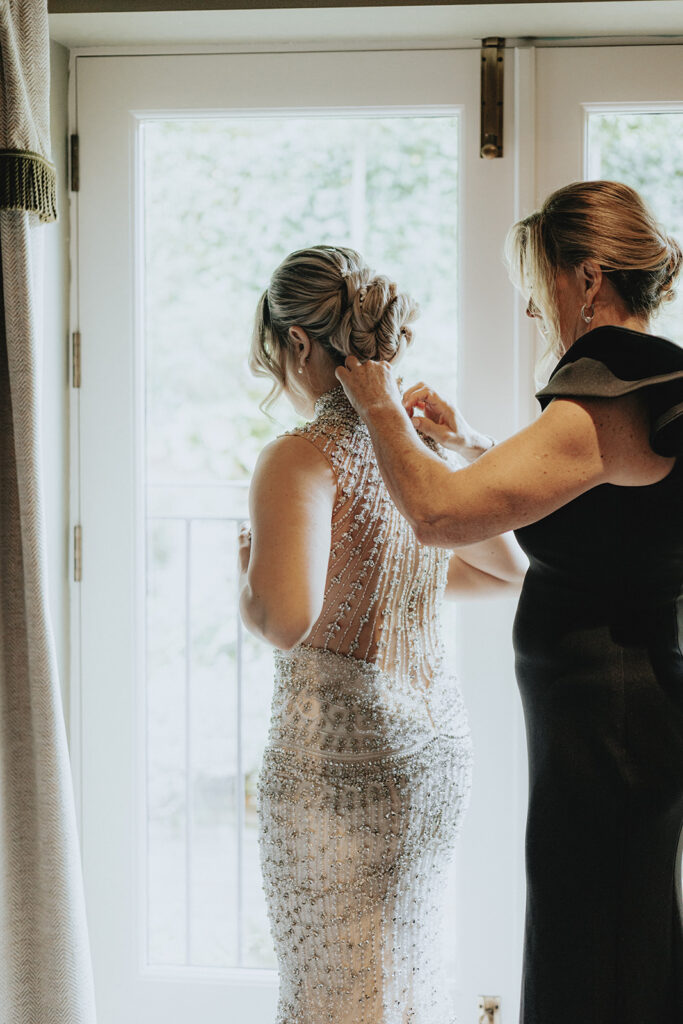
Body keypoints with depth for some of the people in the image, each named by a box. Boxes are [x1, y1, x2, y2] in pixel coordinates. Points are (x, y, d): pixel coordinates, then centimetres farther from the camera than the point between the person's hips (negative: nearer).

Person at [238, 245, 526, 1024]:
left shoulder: (300, 459, -15)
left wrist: (246, 572, -7)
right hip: (437, 735, 7)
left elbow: (286, 620, -28)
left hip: (335, 751, -7)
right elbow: (513, 568, 18)